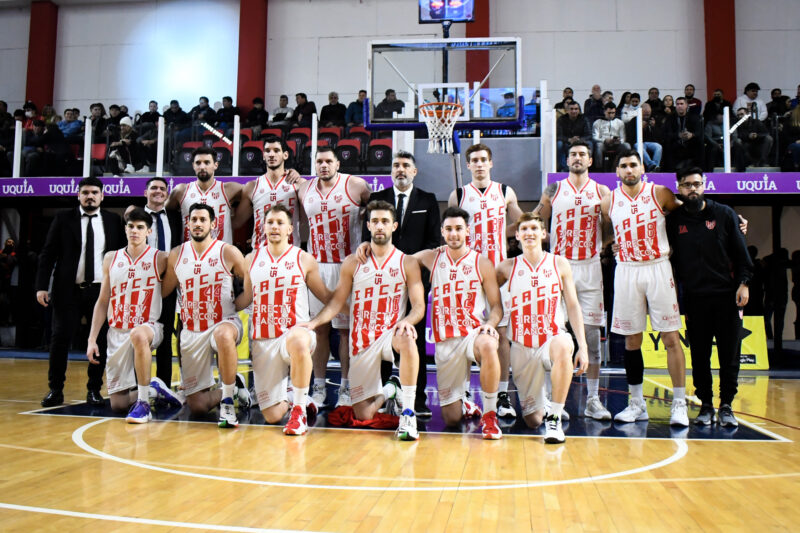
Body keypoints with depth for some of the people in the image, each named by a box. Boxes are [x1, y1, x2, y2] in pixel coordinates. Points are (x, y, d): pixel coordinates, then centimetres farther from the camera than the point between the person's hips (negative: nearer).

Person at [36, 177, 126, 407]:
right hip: (68, 290, 0)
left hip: (102, 291, 1)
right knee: (60, 339, 1)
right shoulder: (63, 218, 4)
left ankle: (94, 390, 14)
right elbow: (48, 254, 2)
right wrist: (42, 286, -6)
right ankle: (55, 390, 14)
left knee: (100, 342, 2)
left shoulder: (113, 220, 7)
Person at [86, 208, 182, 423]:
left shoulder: (160, 259, -4)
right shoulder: (111, 258, 7)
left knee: (138, 335, -43)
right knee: (118, 403, 2)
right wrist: (92, 339, 5)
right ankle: (153, 388, 32)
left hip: (149, 327, -4)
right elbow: (103, 302, 10)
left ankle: (144, 403, -29)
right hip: (117, 333, 4)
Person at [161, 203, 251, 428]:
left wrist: (234, 304, -6)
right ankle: (233, 387, 31)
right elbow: (163, 291, 14)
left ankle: (227, 402, -25)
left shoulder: (228, 253, -7)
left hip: (224, 322, -4)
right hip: (191, 331, 4)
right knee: (197, 407, 1)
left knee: (224, 335, -44)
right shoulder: (176, 255, 4)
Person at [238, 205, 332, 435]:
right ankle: (289, 400, 36)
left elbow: (327, 297, 9)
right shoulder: (251, 259, 11)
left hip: (296, 330, -3)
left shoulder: (304, 260, 3)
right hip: (263, 340, 3)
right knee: (271, 416, -3)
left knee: (298, 342, -44)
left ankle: (300, 410, -23)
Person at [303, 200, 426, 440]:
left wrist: (407, 321, -27)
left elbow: (419, 306, -5)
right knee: (363, 415, -2)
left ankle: (408, 413, -26)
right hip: (362, 342, 2)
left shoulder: (407, 263, 0)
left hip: (390, 333, -1)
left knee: (407, 339, -41)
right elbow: (337, 302, 4)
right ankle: (387, 392, 35)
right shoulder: (352, 263, 4)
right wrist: (313, 322, -13)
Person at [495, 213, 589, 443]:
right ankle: (542, 405, 42)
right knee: (532, 420, 3)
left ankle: (554, 418, -26)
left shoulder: (560, 264, 2)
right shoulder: (508, 267, 2)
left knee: (563, 347, -41)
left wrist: (582, 346, -6)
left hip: (553, 337, -1)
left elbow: (573, 306, 2)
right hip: (522, 346, 1)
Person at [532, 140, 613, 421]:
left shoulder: (602, 192, 7)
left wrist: (603, 248, -8)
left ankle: (593, 400, 8)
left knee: (592, 332, 0)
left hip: (590, 267, 0)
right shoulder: (553, 190, 7)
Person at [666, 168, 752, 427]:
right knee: (699, 354, 4)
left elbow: (740, 251, 4)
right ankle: (706, 405, 14)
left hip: (727, 294, 0)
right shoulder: (674, 220, 5)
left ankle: (726, 405, 14)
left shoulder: (724, 214, 4)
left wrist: (743, 283, -5)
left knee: (730, 353, 2)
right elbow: (668, 256, 8)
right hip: (694, 297, 1)